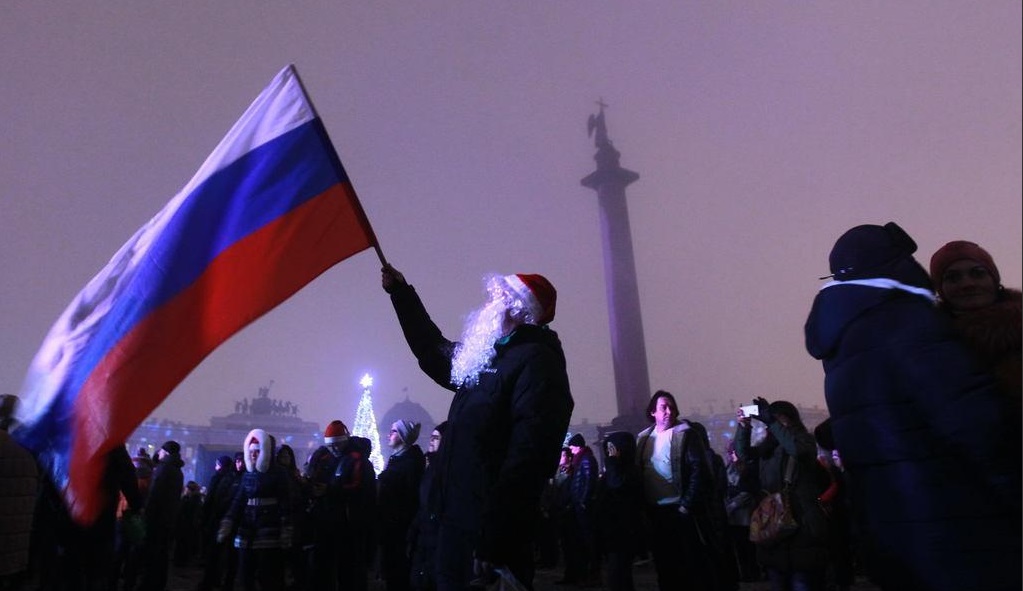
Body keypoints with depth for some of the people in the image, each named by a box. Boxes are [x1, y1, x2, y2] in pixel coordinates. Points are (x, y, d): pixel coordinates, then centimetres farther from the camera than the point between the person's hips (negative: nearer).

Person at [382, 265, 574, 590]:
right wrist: (401, 292, 32)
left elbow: (528, 458, -24)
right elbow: (433, 351, 31)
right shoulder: (482, 360, 14)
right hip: (457, 527, 9)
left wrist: (492, 539, -27)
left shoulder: (536, 361, -15)